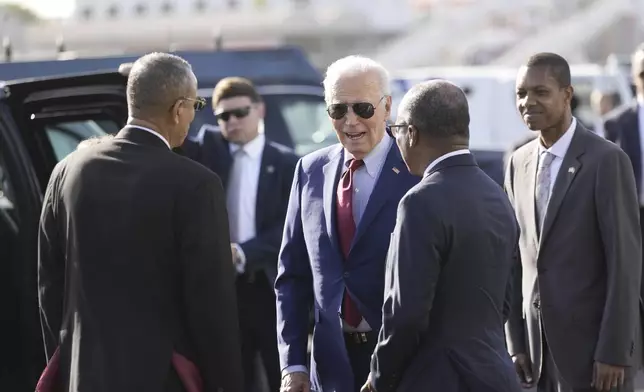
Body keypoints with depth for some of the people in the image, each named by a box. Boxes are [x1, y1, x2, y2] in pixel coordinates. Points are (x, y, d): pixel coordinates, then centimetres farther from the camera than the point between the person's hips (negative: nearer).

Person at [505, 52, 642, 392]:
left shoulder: (606, 160, -10)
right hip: (540, 345, 6)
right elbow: (515, 257, 12)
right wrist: (515, 342, 7)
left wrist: (614, 352, -16)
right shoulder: (519, 163, 10)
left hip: (593, 344, -6)